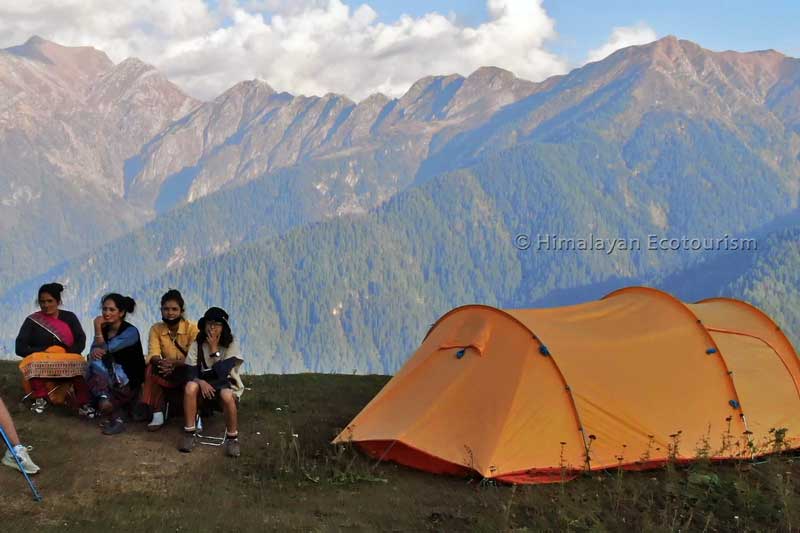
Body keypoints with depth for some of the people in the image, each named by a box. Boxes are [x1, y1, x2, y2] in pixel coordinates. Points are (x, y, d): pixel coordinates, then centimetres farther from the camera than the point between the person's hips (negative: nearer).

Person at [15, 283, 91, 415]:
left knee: (79, 364, -33)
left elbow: (81, 341, 1)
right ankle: (40, 400, -25)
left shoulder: (69, 317, 11)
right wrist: (44, 352, -15)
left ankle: (84, 404, -41)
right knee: (35, 361, -34)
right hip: (40, 366, 0)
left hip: (67, 366, 0)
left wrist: (67, 354, -17)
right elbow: (20, 348, -3)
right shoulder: (32, 321, 6)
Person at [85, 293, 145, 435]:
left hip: (128, 380, -6)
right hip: (110, 374, 6)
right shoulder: (104, 329, 6)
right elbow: (93, 353, -3)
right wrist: (94, 351, -25)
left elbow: (105, 349, -19)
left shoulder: (130, 332, -12)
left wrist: (98, 329, -13)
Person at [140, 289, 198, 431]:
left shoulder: (192, 328, -14)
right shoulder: (156, 329, -5)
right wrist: (161, 362, -40)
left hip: (188, 371, -3)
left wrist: (173, 363, -39)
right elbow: (153, 356, -15)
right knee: (151, 369, -27)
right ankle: (157, 415, -22)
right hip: (167, 374, 3)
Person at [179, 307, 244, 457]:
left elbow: (222, 374, -21)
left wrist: (214, 349, -22)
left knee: (226, 395, -38)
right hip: (205, 385, 3)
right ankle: (189, 433, -19)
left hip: (227, 385, -2)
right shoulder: (197, 345, -2)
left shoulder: (231, 345, -10)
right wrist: (201, 382, -30)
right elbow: (191, 373, -8)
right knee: (190, 386, -31)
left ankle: (232, 438, -19)